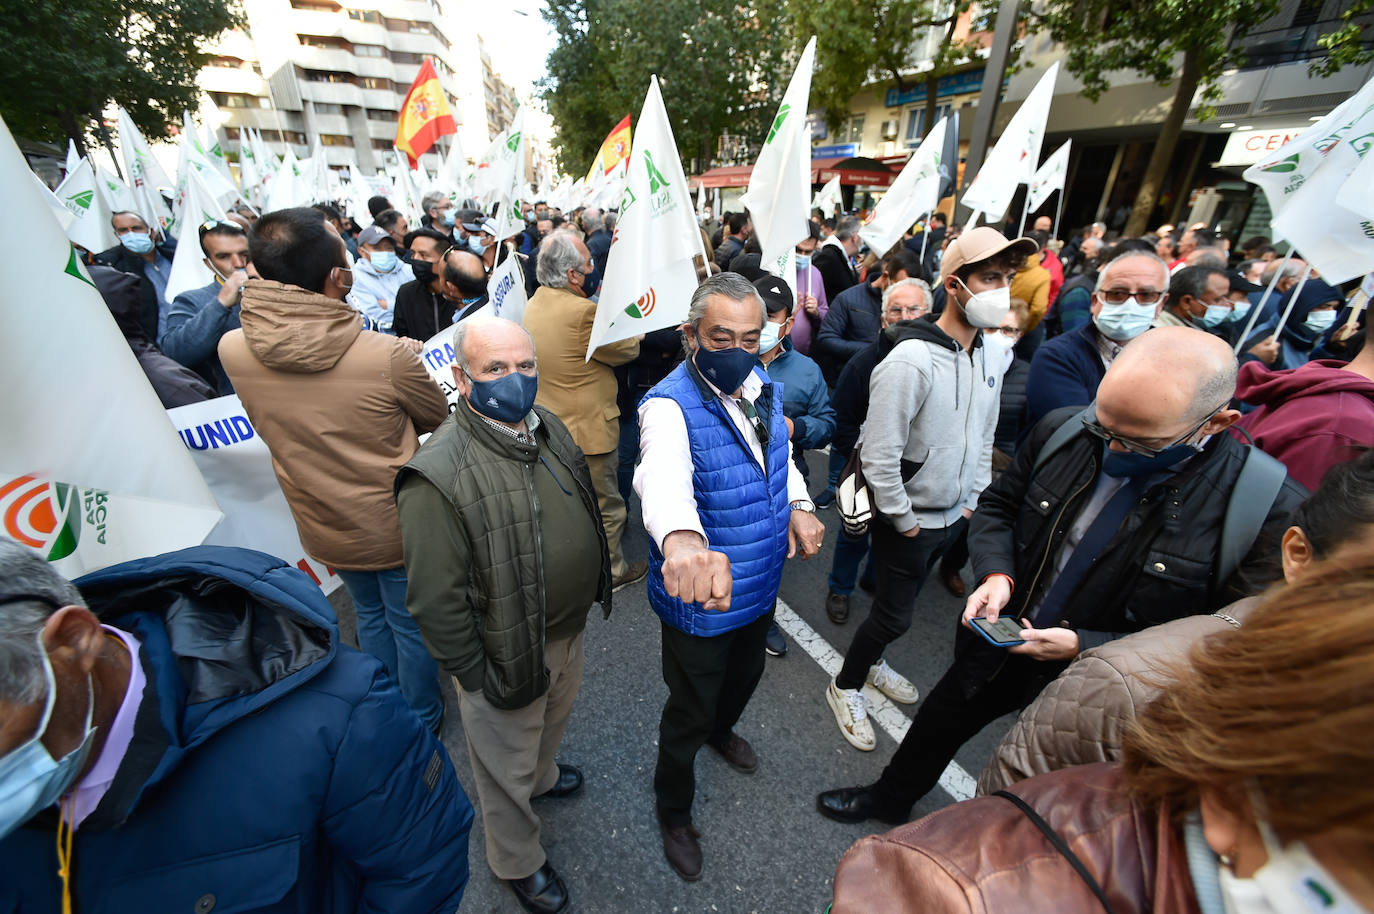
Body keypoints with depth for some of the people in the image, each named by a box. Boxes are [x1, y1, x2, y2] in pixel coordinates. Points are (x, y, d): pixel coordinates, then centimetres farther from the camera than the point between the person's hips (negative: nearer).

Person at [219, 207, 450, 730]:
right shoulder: (388, 355, -29)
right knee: (409, 622, 18)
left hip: (322, 527, 5)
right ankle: (421, 721, 42)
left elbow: (265, 425, 5)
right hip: (396, 523, -4)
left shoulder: (233, 350, -14)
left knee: (369, 615, 27)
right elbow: (438, 419, -10)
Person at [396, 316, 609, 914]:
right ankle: (517, 863, 50)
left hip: (569, 630, 7)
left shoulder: (546, 426, -6)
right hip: (507, 659, -6)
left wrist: (592, 590, 15)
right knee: (507, 770, 21)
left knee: (552, 720, 35)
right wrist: (475, 675, -14)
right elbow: (435, 600, -23)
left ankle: (543, 774, 67)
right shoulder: (438, 475, -30)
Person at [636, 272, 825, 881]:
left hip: (760, 584, 8)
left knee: (745, 674, 33)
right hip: (699, 597, -7)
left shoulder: (761, 386, -3)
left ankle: (722, 730, 69)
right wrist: (681, 538, -70)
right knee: (689, 713, 15)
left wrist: (799, 505, -4)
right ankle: (674, 812, 47)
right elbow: (663, 473, -49)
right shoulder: (670, 406, -28)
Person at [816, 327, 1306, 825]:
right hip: (998, 642, 4)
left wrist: (1083, 646, -26)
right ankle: (889, 799, 55)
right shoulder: (1064, 430, -15)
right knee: (937, 724, 26)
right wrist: (995, 573, -18)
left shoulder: (1270, 508, -26)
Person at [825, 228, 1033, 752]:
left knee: (900, 604, 24)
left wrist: (971, 501, 10)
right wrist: (904, 521, -17)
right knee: (895, 615, 7)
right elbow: (878, 456, -26)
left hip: (954, 517, 7)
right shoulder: (911, 360, -25)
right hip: (907, 521, -7)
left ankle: (872, 662, 50)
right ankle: (846, 687, 32)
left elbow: (984, 437, 12)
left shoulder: (991, 357, 2)